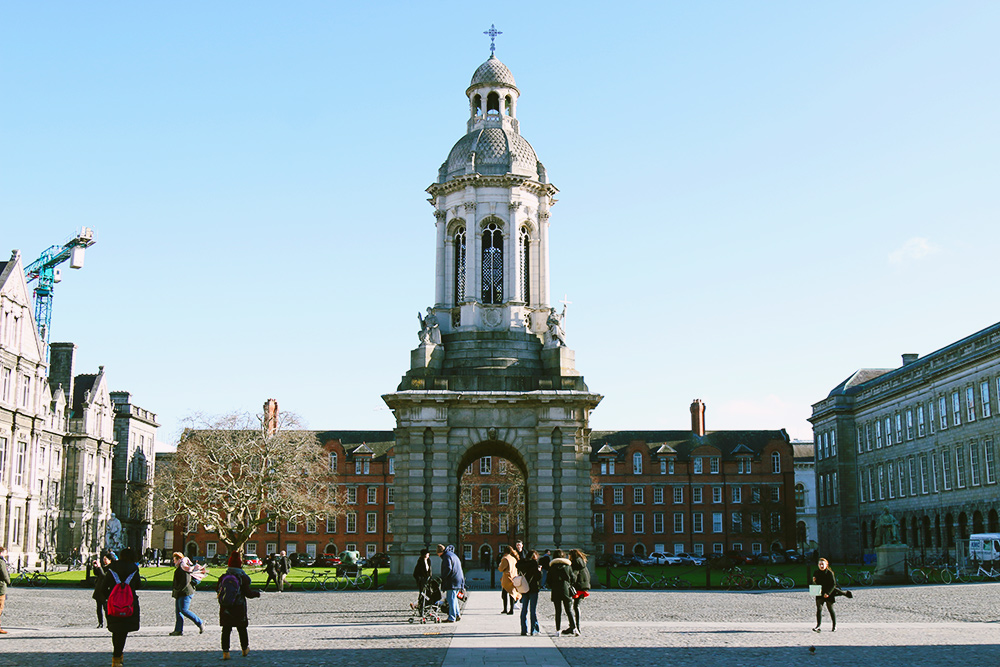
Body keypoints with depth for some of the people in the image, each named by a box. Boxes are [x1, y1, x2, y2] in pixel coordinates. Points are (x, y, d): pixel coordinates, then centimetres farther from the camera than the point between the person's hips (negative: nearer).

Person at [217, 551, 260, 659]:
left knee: (226, 630, 4)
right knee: (242, 629, 14)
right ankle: (245, 649, 29)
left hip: (225, 609, 2)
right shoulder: (243, 578, -9)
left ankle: (225, 652, -3)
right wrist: (257, 593, 10)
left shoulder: (223, 577, -2)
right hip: (239, 609, -2)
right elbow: (248, 593, -9)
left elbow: (217, 589, 12)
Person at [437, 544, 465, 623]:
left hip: (452, 582, -10)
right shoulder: (453, 555, 21)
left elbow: (448, 568, -21)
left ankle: (451, 618, -8)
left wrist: (442, 578, -13)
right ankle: (457, 615, 20)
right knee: (454, 598, 19)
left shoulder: (447, 556, -9)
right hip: (459, 580, 10)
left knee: (451, 599, -7)